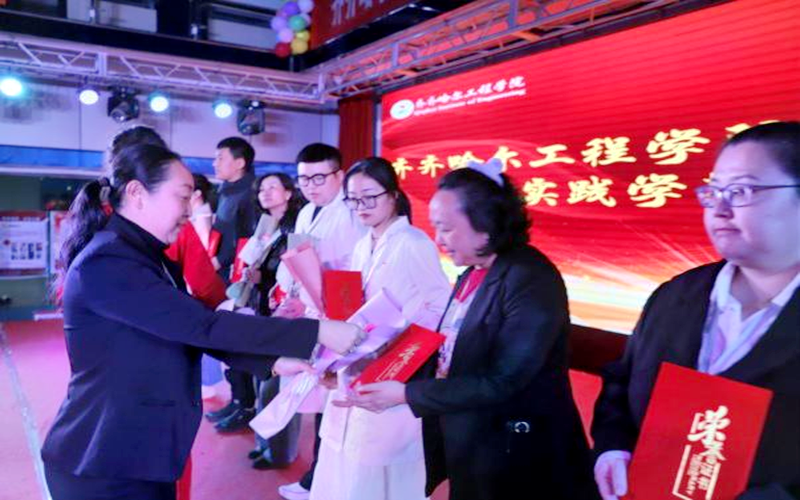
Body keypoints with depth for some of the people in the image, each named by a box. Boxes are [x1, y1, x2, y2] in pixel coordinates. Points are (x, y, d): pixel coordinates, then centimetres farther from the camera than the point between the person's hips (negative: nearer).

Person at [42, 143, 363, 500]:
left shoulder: (152, 258, 8)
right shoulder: (105, 263, -23)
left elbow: (194, 332, 4)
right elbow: (204, 326, -29)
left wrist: (275, 361, -9)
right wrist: (317, 333, -27)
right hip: (103, 464, -9)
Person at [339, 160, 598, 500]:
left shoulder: (532, 280, -23)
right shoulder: (473, 273, 4)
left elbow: (500, 383, -25)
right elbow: (452, 349, 6)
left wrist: (407, 394, -23)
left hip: (513, 454, -7)